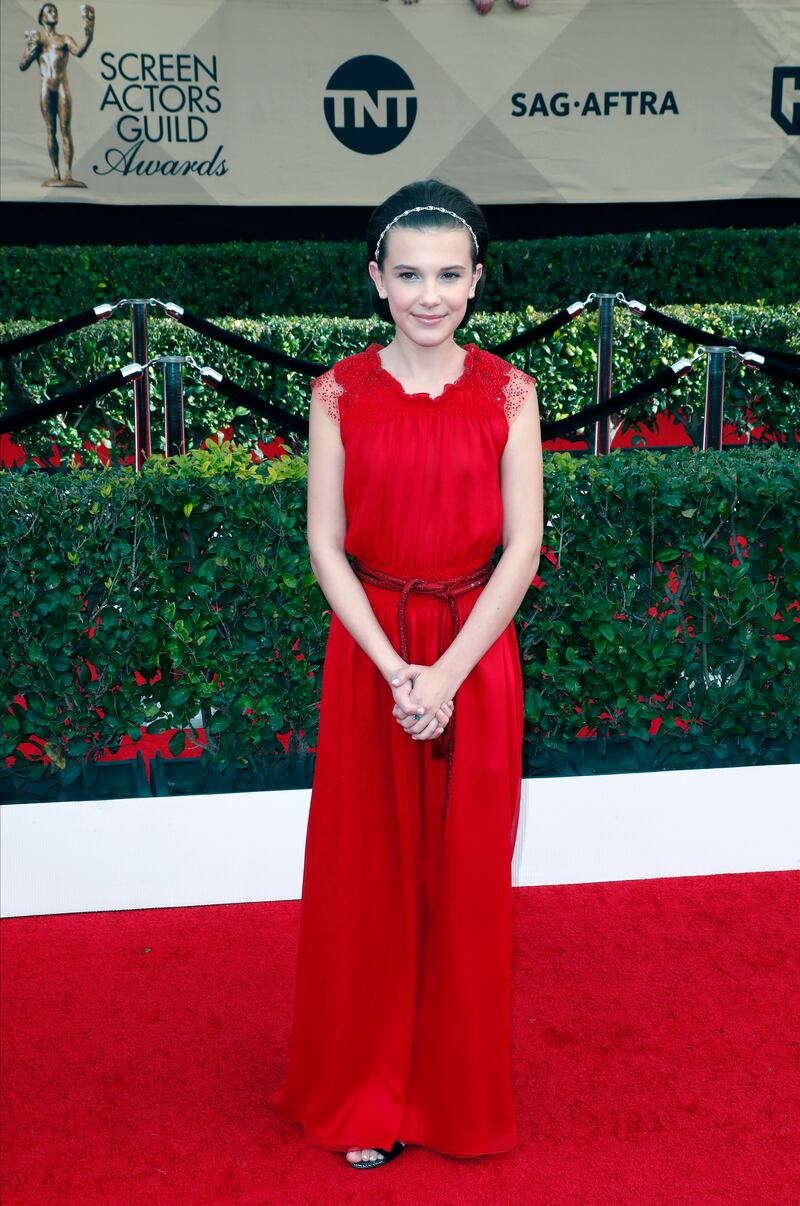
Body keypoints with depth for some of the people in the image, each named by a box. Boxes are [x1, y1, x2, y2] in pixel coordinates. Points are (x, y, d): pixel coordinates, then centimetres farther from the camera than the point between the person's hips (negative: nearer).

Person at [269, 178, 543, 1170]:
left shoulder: (507, 393, -2)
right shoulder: (339, 394, -2)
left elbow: (522, 547, -6)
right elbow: (325, 543, -4)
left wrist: (448, 673, -14)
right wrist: (396, 670, -14)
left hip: (477, 653, 0)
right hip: (368, 651, 0)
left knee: (466, 872, 8)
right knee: (368, 870, 7)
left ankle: (460, 1089, 28)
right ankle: (366, 1092, 25)